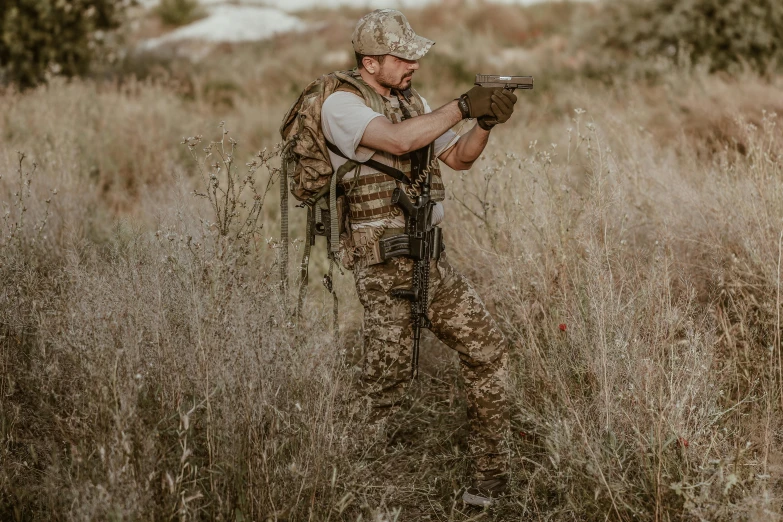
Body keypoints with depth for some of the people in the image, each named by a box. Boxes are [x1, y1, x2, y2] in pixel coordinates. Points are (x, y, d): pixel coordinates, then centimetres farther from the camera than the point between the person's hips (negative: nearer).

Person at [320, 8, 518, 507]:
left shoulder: (412, 101, 12)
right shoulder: (342, 105, -14)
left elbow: (459, 157, 15)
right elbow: (400, 140, -31)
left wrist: (486, 123, -5)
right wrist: (464, 105, -24)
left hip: (430, 260, 8)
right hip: (383, 269, -8)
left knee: (488, 349, 8)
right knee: (387, 382, -6)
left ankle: (491, 472, 19)